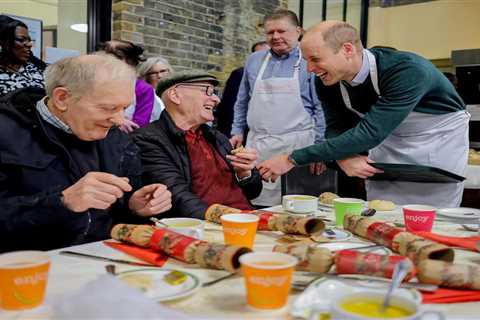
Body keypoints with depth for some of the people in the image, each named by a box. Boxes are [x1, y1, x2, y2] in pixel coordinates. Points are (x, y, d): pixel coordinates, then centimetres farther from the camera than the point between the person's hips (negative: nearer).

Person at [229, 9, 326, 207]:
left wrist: (320, 146, -5)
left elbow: (320, 107, 0)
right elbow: (242, 102, 20)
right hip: (256, 146, 4)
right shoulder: (254, 61, 13)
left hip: (295, 146, -3)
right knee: (254, 203, 3)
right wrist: (237, 132, 13)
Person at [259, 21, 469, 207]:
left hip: (437, 143, -4)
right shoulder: (327, 82, -15)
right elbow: (336, 128, -6)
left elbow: (370, 132, -40)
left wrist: (293, 160, -40)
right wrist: (343, 158, -32)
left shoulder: (406, 70, -35)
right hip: (387, 140, 5)